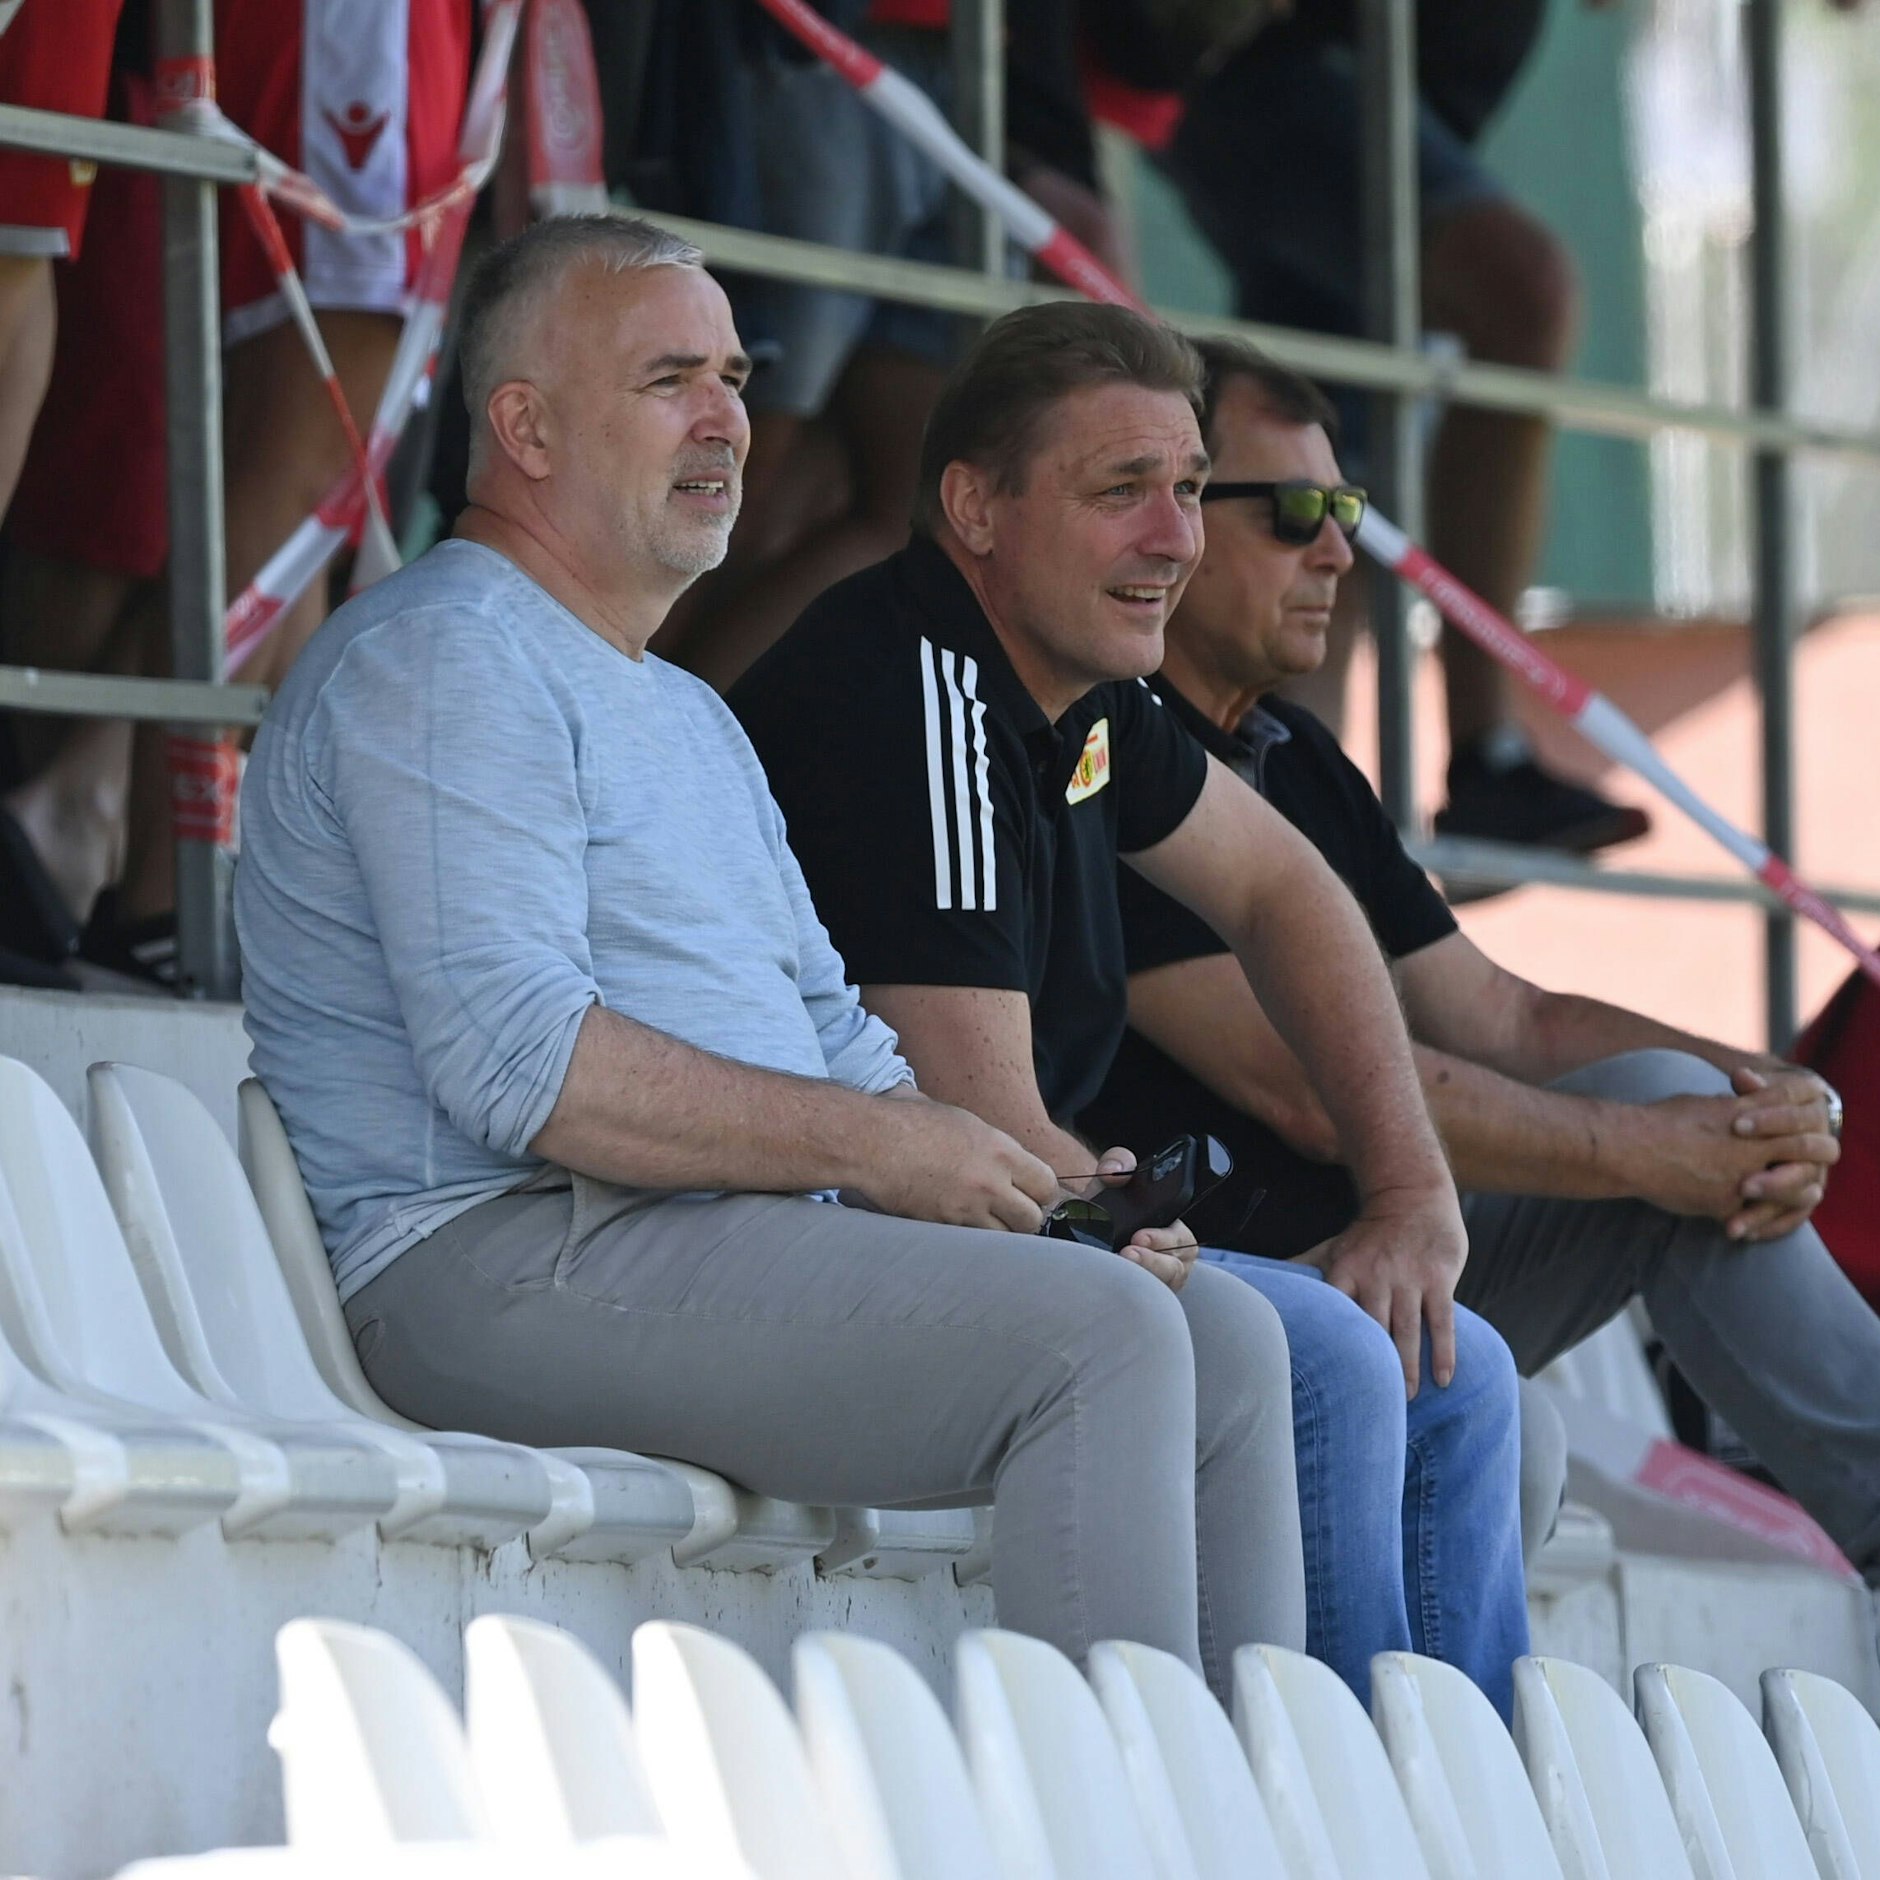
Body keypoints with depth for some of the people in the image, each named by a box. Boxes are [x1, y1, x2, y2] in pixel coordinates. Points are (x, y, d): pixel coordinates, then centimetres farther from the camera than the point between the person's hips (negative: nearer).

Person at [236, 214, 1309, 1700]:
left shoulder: (694, 720, 27)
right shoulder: (442, 660, -7)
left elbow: (834, 1037, 24)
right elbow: (521, 1063, -19)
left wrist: (1019, 1184, 3)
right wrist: (873, 1149, -15)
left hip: (752, 1241, 10)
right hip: (518, 1259, -10)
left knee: (1228, 1340, -1)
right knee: (1099, 1337, -23)